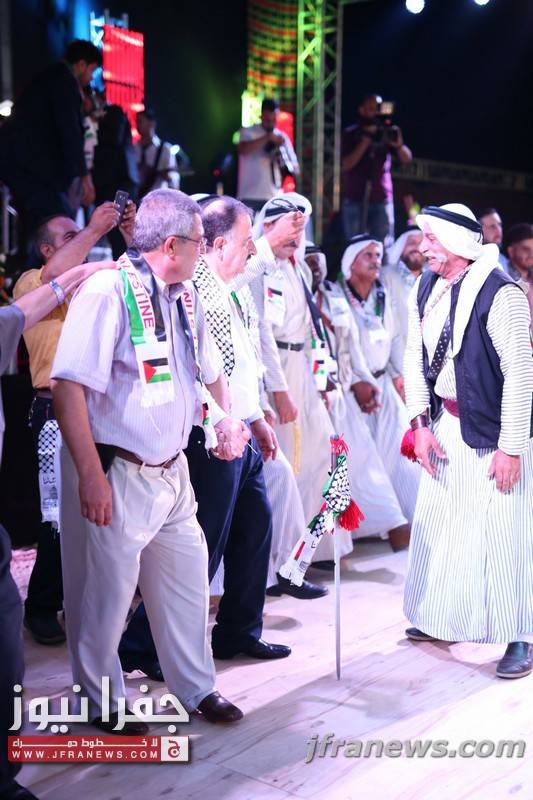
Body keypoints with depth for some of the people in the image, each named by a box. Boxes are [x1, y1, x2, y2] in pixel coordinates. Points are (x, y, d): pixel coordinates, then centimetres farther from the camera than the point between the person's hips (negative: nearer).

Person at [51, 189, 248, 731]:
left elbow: (209, 372, 23)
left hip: (171, 470, 8)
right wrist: (91, 475, -24)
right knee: (105, 594, 5)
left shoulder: (184, 298, 10)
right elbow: (68, 386, -22)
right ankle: (103, 703, 28)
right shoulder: (107, 292, -16)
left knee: (187, 580, 17)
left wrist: (223, 421, 5)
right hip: (117, 475, -8)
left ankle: (196, 688, 36)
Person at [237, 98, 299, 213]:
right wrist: (267, 137, -24)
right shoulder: (248, 132, 3)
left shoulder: (282, 137, 12)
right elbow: (243, 149, -20)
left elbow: (295, 168, 11)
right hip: (250, 198, -3)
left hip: (275, 198, 4)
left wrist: (286, 165, -12)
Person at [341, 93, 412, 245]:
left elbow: (407, 159, 1)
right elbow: (346, 165, -9)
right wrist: (365, 141, -17)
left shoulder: (386, 134, 6)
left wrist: (398, 144, -20)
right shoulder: (350, 134, 3)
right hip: (355, 200, -1)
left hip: (381, 200, 1)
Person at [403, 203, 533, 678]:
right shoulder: (426, 289, 3)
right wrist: (420, 423, 0)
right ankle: (440, 620, 34)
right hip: (445, 424, 7)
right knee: (439, 523, 15)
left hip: (492, 430, -7)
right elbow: (415, 354, 7)